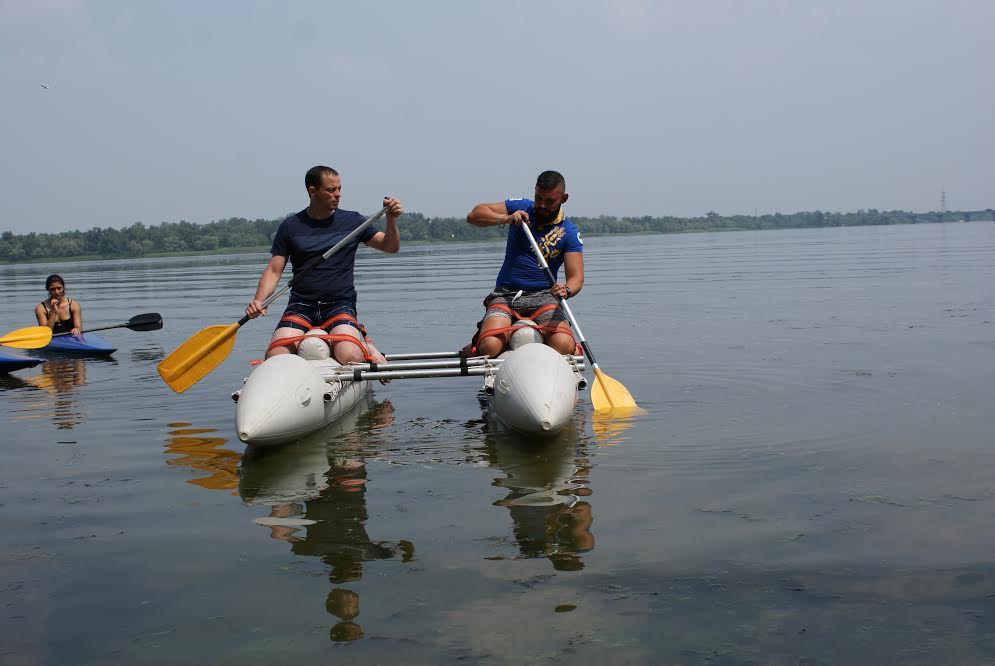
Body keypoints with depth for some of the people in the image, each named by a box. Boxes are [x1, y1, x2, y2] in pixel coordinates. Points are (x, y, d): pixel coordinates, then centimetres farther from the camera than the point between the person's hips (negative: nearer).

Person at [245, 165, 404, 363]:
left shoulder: (351, 221, 7)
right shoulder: (290, 226, 6)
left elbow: (391, 247, 9)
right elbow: (274, 270, 5)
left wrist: (391, 221, -11)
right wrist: (259, 300, -12)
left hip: (340, 305, -1)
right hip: (300, 307, 1)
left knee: (350, 358, -28)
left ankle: (367, 346, 7)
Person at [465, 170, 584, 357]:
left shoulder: (569, 233, 2)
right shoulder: (520, 208, 5)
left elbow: (576, 277, -7)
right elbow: (473, 215, 0)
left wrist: (566, 290, -31)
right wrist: (506, 219, -17)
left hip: (543, 297, 0)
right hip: (505, 295, 0)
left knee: (564, 346, -27)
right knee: (490, 346, -25)